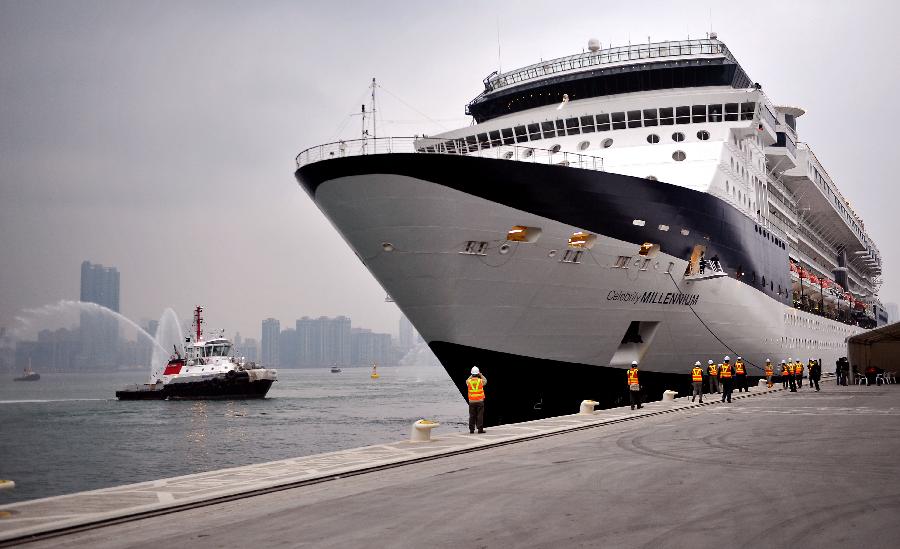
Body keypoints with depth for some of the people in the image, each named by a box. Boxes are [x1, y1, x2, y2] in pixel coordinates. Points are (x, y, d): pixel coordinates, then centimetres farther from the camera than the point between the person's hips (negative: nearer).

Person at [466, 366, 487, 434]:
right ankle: (480, 429, -1)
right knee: (480, 416, 1)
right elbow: (485, 380, 18)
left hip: (471, 402, 2)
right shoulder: (480, 381, -6)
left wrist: (472, 375, 21)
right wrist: (480, 375, 21)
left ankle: (471, 429, 7)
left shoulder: (469, 382, -4)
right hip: (480, 401, -2)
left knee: (472, 416, 6)